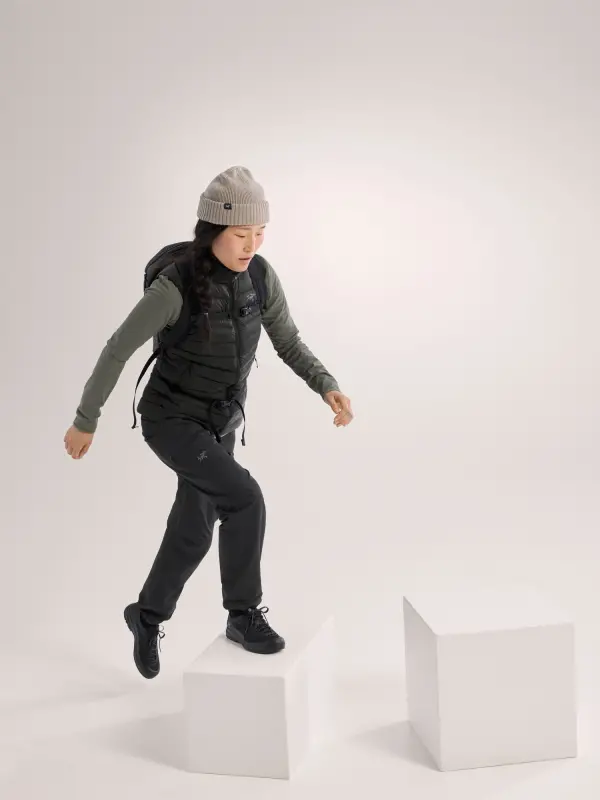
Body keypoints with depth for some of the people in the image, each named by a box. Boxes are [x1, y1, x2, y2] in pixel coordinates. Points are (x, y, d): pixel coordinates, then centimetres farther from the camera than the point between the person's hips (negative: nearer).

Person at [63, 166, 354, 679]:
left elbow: (289, 343, -1)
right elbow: (118, 349, -15)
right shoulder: (175, 286, -25)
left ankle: (148, 615, 40)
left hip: (219, 423, 6)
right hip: (171, 419, -6)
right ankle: (244, 613, -3)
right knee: (245, 498, -25)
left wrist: (328, 387, -19)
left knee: (192, 534, 14)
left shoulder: (261, 275, -10)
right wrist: (86, 420, -7)